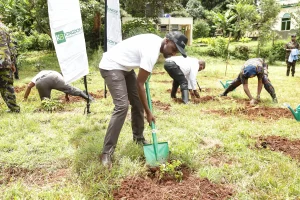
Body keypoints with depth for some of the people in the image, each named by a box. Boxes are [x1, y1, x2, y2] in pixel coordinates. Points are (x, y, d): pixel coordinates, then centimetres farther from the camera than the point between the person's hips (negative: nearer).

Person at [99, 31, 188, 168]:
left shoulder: (156, 41, 2)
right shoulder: (152, 51, -27)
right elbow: (140, 84, -24)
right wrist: (148, 112, -18)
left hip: (124, 67, 10)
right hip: (111, 66, -10)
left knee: (137, 102, 8)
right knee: (122, 106, -22)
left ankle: (138, 137, 25)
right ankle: (106, 152, -15)